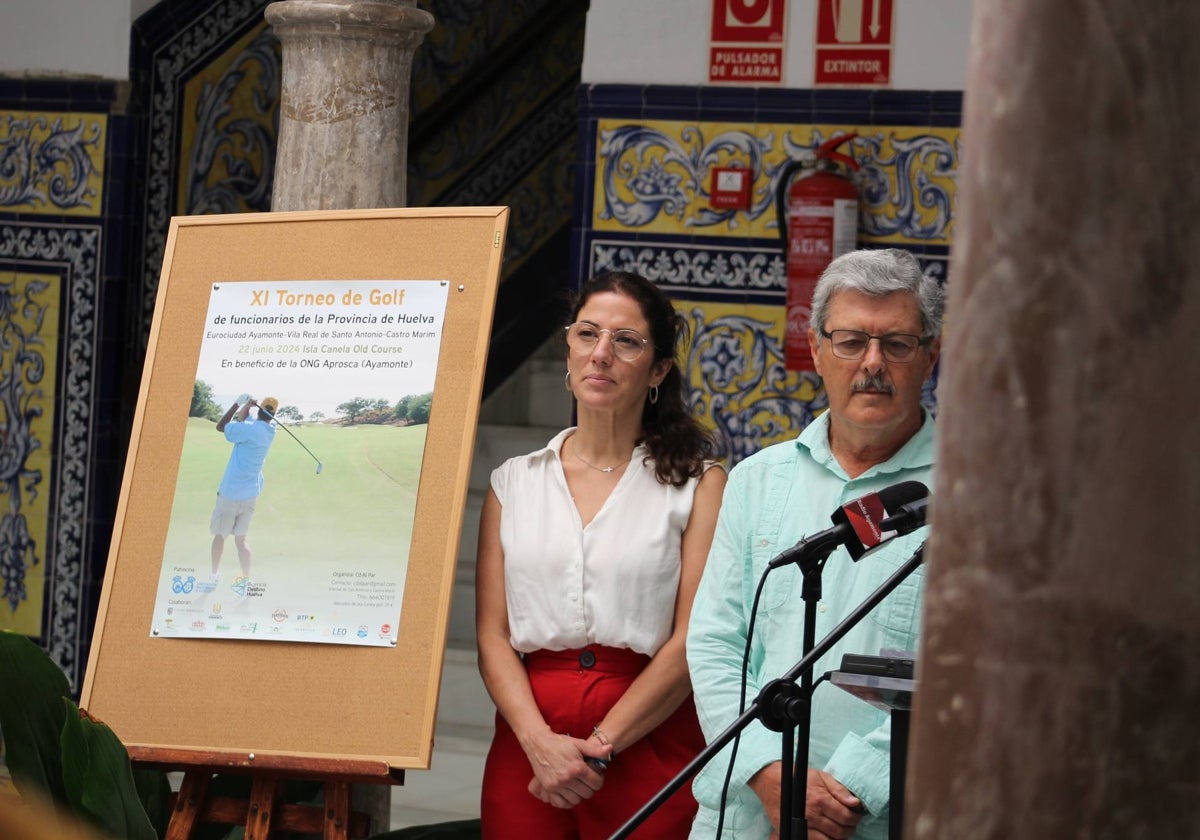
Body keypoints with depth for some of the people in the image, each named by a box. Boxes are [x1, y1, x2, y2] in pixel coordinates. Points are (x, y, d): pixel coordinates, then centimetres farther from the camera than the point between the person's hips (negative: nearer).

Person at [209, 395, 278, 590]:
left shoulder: (251, 429, -22)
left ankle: (215, 577, 24)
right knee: (240, 539, 11)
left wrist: (238, 404, -8)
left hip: (230, 493, -6)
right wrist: (245, 404, -4)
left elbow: (221, 426, -13)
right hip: (251, 494, 6)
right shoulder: (269, 430, 0)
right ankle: (245, 579, 2)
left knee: (219, 535, 13)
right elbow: (243, 421, 13)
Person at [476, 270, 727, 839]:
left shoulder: (697, 484, 3)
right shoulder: (515, 482, 12)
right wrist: (541, 742, -11)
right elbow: (492, 634, 5)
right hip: (526, 743, 2)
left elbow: (693, 641, -6)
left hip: (648, 742, -2)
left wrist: (597, 747, -13)